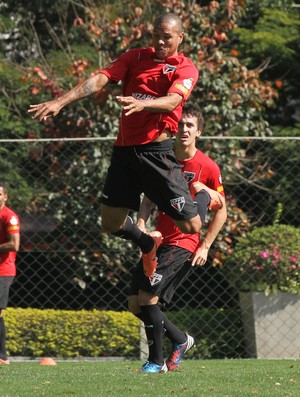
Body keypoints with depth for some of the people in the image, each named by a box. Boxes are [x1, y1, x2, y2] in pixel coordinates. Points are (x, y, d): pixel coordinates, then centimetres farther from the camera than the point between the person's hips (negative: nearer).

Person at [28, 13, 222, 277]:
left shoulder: (186, 69, -1)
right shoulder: (135, 58, 10)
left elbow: (171, 102, -19)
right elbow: (100, 80, -1)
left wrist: (141, 104, -40)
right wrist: (60, 102, -15)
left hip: (156, 152, -4)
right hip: (124, 150, 4)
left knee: (191, 226, -7)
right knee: (111, 223, 7)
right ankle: (148, 245, 38)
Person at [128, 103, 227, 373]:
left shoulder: (208, 167, -8)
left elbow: (221, 211, -1)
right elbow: (149, 199, 13)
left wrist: (205, 246, -9)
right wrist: (141, 222, -7)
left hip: (185, 244, -6)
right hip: (159, 241, 6)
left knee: (148, 295, -19)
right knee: (135, 304, 3)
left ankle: (156, 361, -4)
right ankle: (180, 340, 25)